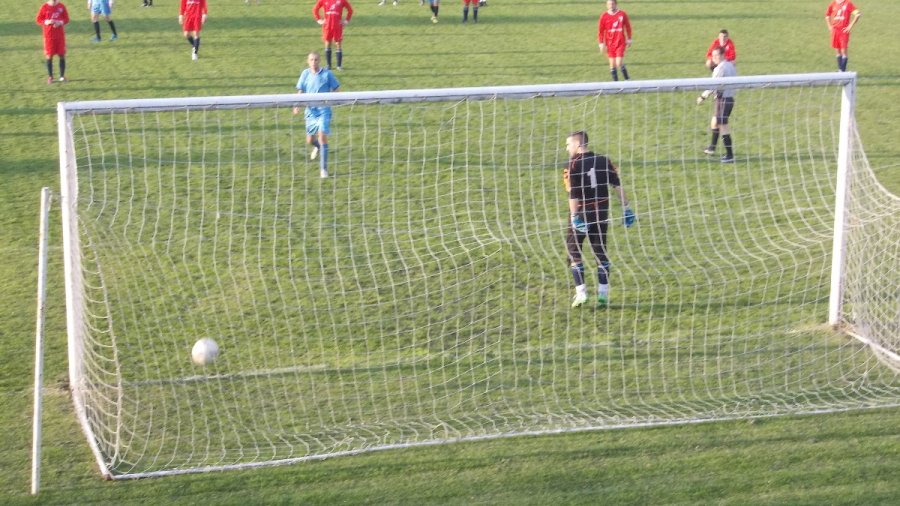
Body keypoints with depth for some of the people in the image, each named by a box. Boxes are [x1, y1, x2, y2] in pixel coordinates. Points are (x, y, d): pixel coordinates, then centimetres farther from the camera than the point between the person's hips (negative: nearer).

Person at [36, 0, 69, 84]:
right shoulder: (44, 7, -5)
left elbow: (66, 19, 6)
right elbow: (38, 20, -1)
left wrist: (60, 22, -14)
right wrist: (46, 22, -19)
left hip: (60, 35, 2)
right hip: (48, 35, -2)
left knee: (62, 55, 3)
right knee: (49, 56, 1)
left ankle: (62, 76, 14)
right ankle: (50, 77, 11)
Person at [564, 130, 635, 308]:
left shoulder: (574, 164, -9)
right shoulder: (603, 161, 5)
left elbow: (573, 194, -16)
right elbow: (618, 186, 2)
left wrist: (575, 217, -19)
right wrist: (626, 208, 6)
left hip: (582, 213, -4)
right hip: (601, 214, 4)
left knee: (573, 251, 7)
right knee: (600, 252, 12)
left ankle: (581, 291, -2)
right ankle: (603, 294, 9)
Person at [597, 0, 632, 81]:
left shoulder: (622, 14, -4)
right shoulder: (604, 16, -3)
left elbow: (628, 27, 6)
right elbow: (600, 30, 2)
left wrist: (629, 39, 8)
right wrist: (601, 43, -2)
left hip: (620, 43, -2)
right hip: (610, 44, 2)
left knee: (619, 63, -10)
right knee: (612, 64, 5)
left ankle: (627, 79, 11)